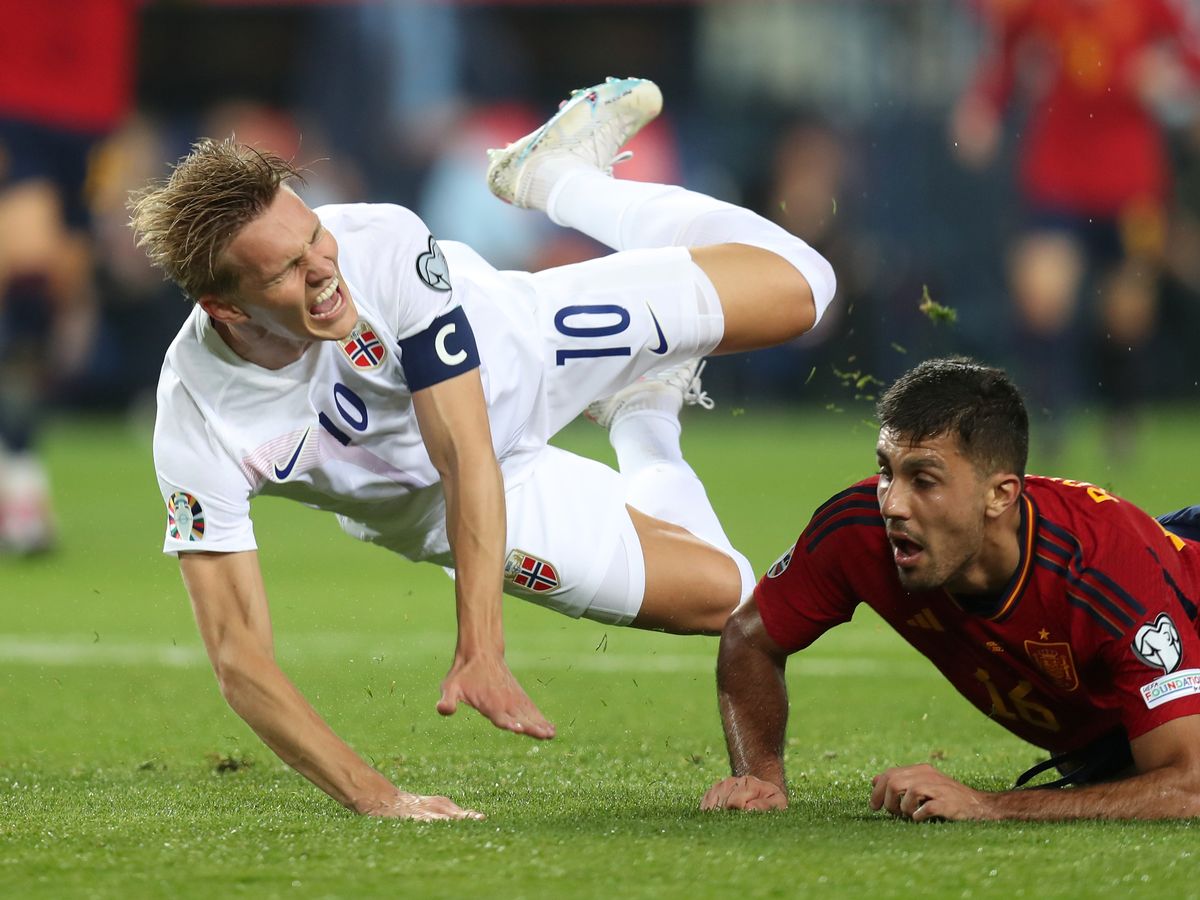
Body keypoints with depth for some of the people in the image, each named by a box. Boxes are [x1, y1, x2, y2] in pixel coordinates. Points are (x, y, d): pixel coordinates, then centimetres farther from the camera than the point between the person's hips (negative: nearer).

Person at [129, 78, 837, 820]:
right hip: (432, 502, 0)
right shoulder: (199, 428, -38)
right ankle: (643, 423, 29)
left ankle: (561, 179, 25)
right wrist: (374, 797, -46)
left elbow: (466, 461, -37)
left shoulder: (383, 244, -39)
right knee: (721, 595, -4)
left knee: (794, 287, 2)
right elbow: (238, 655, -36)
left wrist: (479, 652, -47)